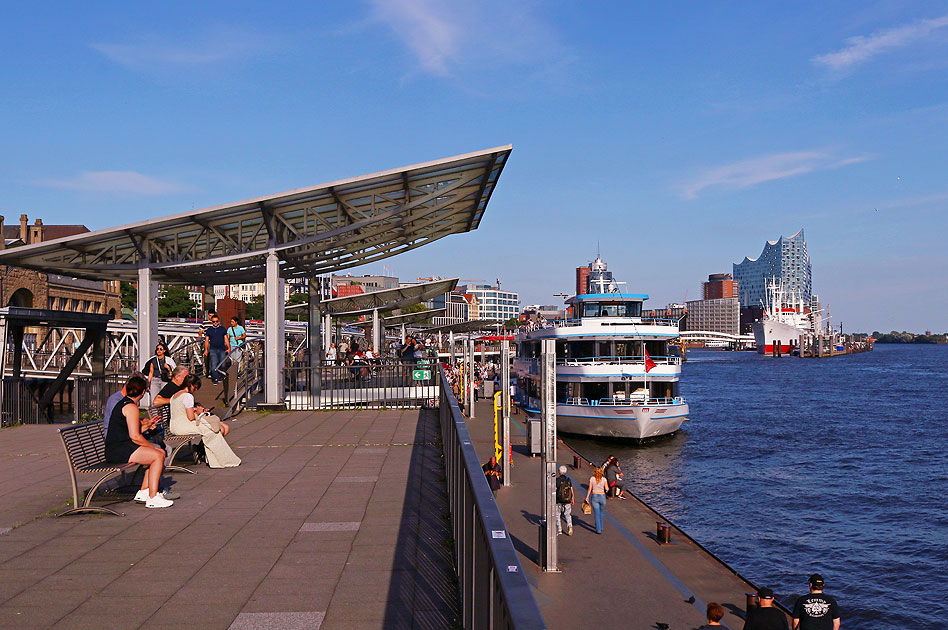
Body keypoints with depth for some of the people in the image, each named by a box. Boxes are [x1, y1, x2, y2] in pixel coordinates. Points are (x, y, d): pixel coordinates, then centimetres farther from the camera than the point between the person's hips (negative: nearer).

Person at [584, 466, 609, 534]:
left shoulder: (592, 479, -4)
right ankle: (601, 527, 31)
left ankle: (598, 529, -2)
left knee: (597, 514, 2)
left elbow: (590, 489, -4)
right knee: (601, 512, 23)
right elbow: (607, 489, -1)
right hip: (602, 496, 1)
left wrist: (587, 497, 5)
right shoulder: (604, 479, -3)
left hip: (594, 496, -1)